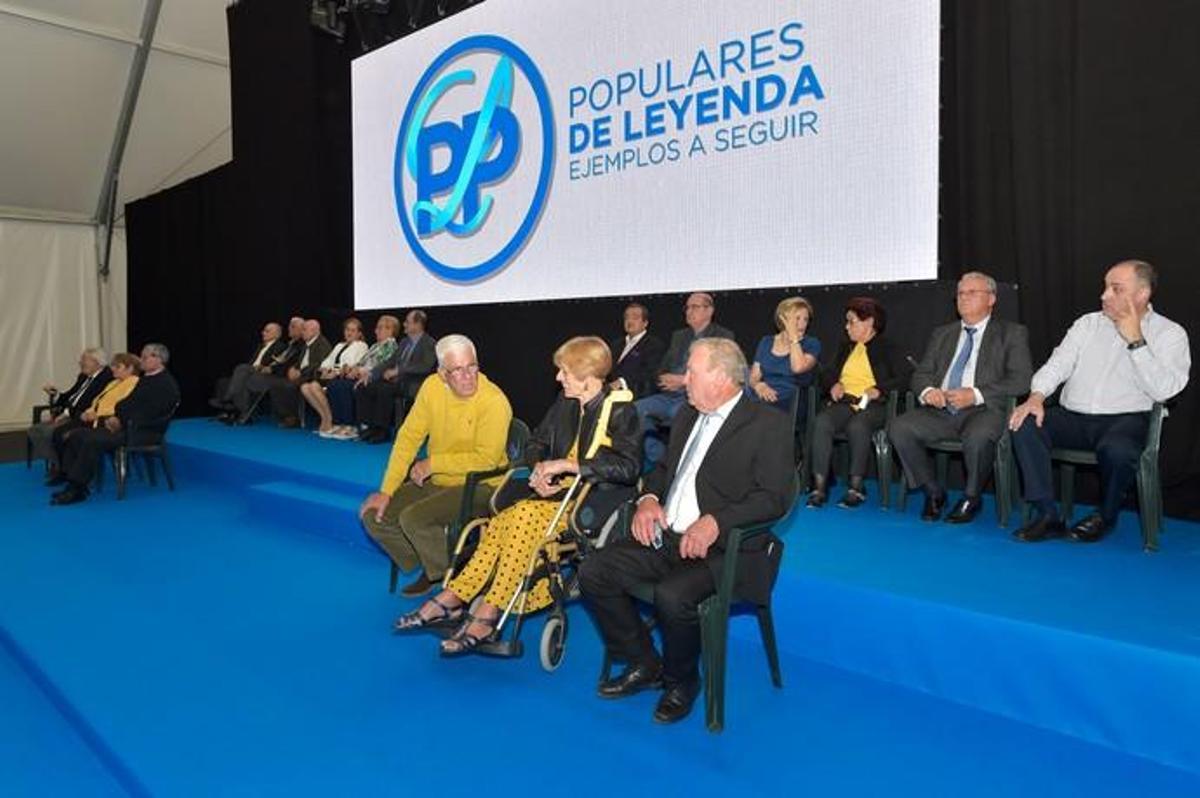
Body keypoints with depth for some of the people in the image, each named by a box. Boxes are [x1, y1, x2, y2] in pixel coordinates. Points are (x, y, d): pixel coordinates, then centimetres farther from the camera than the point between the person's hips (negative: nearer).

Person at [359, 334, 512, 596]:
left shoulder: (494, 402, -21)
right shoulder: (432, 386, -4)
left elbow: (486, 459, -23)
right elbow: (408, 437, -1)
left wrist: (433, 463, -16)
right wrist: (386, 491, -4)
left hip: (478, 487, -7)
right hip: (437, 482, 7)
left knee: (413, 518, -26)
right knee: (373, 515, -1)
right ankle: (430, 568, 16)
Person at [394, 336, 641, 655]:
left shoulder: (620, 409, -8)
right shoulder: (566, 401, 13)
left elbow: (629, 466, -20)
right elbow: (536, 442, 21)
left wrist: (566, 465, -22)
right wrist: (540, 468, -3)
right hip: (558, 494, 6)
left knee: (525, 515, -30)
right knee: (503, 520, -22)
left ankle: (487, 615, -24)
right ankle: (453, 598, -18)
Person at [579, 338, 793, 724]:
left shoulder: (769, 424, -7)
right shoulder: (687, 416, 17)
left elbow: (774, 497, -14)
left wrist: (715, 522, -27)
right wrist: (648, 499, 2)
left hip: (722, 548, -7)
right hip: (666, 538, 8)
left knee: (672, 595, -32)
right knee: (594, 571, -7)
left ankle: (680, 681, 0)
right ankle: (643, 665, 11)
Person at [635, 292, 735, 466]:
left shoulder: (723, 336, 4)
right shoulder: (678, 336, 24)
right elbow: (662, 368, 24)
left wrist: (684, 380, -15)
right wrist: (666, 379, -1)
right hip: (670, 395, 7)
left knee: (678, 413, -36)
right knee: (637, 409, -16)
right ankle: (655, 458, -8)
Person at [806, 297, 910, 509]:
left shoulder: (888, 349, 11)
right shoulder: (845, 348, 29)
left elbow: (903, 379, -1)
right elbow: (828, 376, 28)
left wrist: (878, 390, -16)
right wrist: (833, 385, 5)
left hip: (872, 405, -4)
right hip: (844, 402, 4)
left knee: (857, 426, -38)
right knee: (821, 422, -29)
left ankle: (856, 487, -27)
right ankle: (819, 486, -32)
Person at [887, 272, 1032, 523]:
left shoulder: (1012, 333, 11)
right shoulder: (942, 334, 24)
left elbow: (1021, 380, -2)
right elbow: (921, 373, 18)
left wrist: (976, 395, -17)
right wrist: (926, 391, -8)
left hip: (984, 409, -4)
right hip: (940, 409, 4)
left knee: (978, 437, -38)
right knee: (899, 427, -23)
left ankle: (971, 497, -8)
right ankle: (933, 492, -3)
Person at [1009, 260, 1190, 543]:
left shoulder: (1169, 334, 4)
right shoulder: (1088, 323, 15)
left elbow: (1163, 390, -11)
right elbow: (1057, 365, 6)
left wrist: (1135, 341, -12)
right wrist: (1036, 397, -13)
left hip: (1125, 419, -4)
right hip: (1072, 416, 4)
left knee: (1116, 450, -37)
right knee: (1023, 424, -24)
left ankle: (1104, 517, -5)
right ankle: (1048, 515, -18)